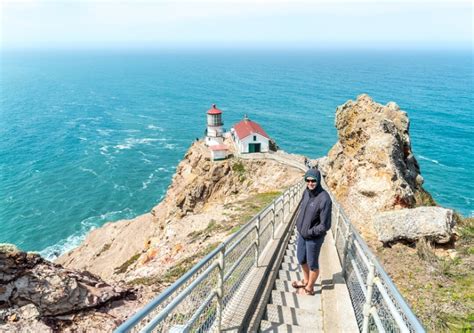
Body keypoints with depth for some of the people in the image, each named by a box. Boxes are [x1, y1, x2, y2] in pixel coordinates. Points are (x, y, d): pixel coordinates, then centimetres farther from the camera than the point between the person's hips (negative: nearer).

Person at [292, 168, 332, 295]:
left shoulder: (324, 199, -27)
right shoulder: (306, 192, -6)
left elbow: (325, 225, -23)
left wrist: (309, 232, -17)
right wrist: (298, 223, 6)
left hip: (314, 238, -7)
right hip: (302, 234, 7)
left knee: (312, 264, 14)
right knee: (301, 259, 25)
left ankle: (309, 288, 35)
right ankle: (306, 281, 49)